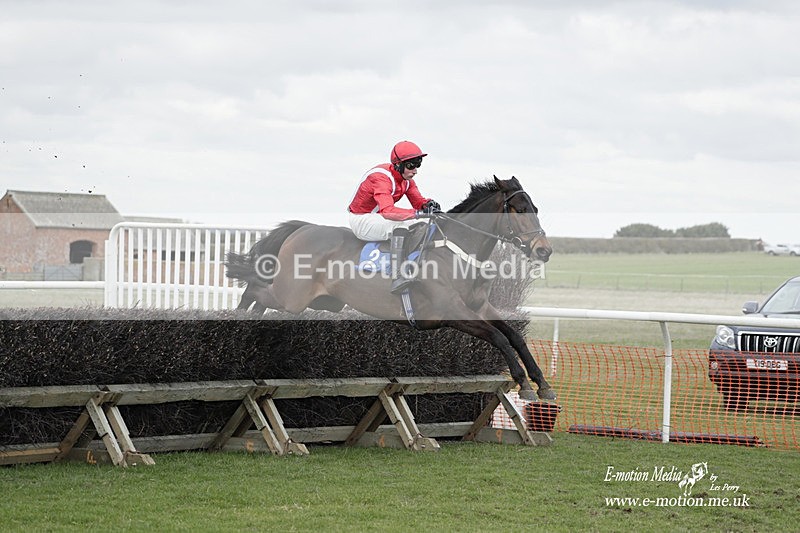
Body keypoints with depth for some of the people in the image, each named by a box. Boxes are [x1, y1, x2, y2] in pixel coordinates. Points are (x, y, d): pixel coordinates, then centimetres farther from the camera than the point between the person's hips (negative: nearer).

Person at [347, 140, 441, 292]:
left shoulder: (405, 178, 0)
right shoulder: (381, 178, -29)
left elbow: (418, 201, 3)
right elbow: (388, 211, -43)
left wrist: (428, 204, -21)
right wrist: (419, 213, -49)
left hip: (378, 218, 10)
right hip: (362, 221, -10)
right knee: (400, 224, -35)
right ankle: (397, 278, -46)